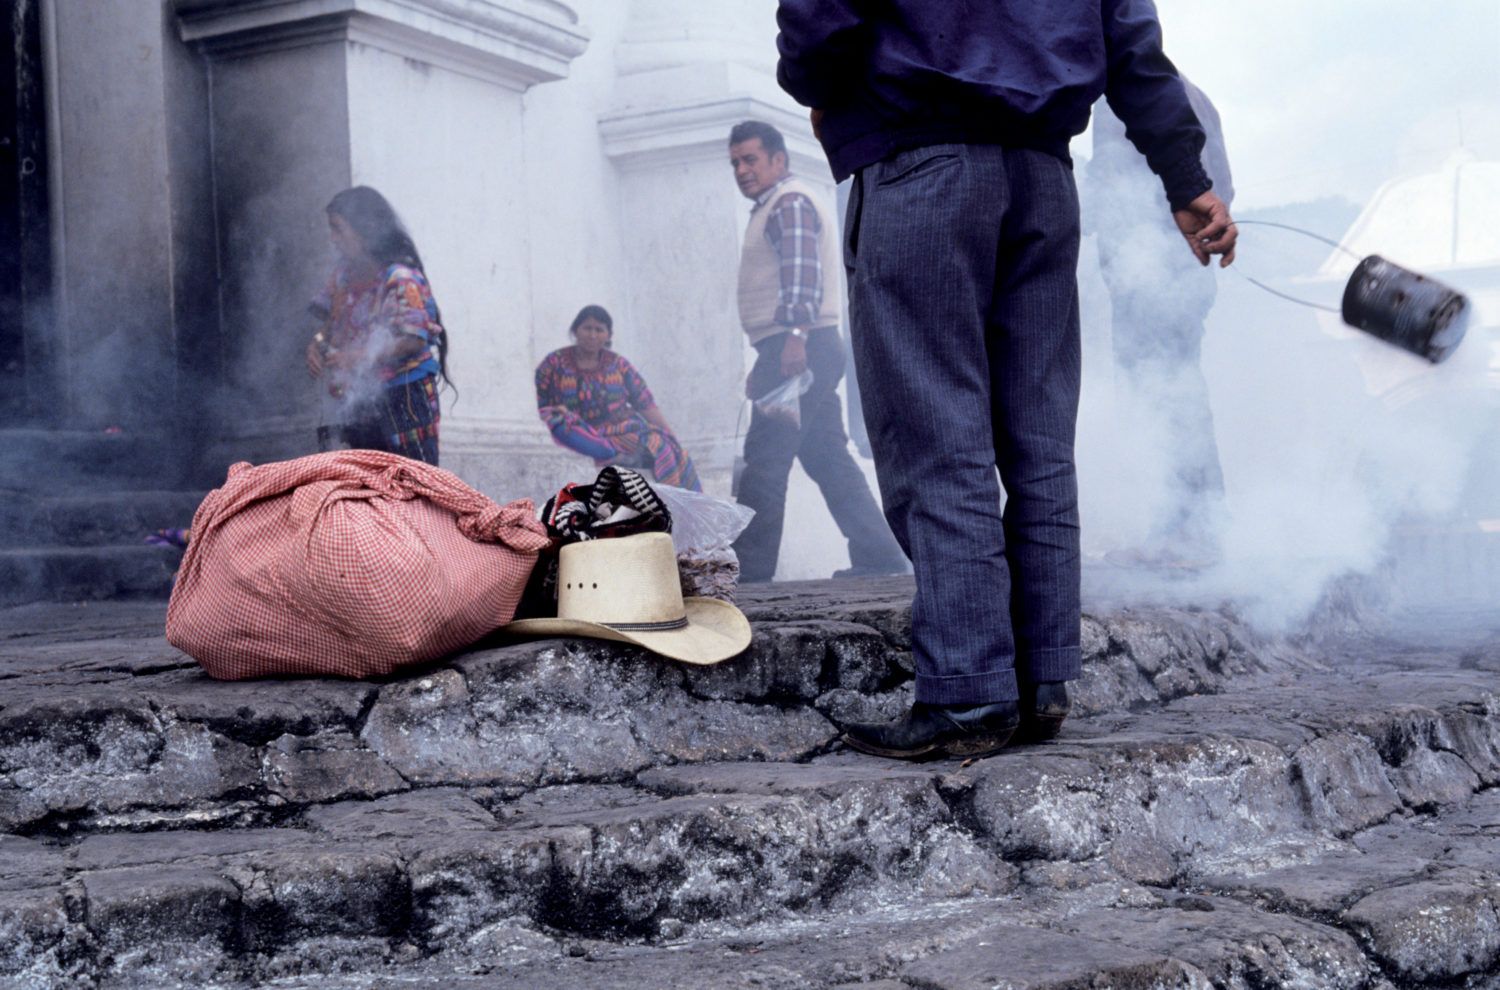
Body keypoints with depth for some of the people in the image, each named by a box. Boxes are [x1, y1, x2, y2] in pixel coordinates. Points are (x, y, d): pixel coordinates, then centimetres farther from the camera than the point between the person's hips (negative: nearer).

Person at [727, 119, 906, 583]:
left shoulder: (790, 202, -5)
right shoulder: (774, 208, 28)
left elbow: (803, 273, -20)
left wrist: (795, 336, -30)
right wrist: (765, 364, 27)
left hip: (798, 349, -11)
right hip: (797, 352, 11)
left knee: (765, 458, -11)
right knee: (827, 456, 9)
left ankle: (749, 568, -10)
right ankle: (878, 555, 8)